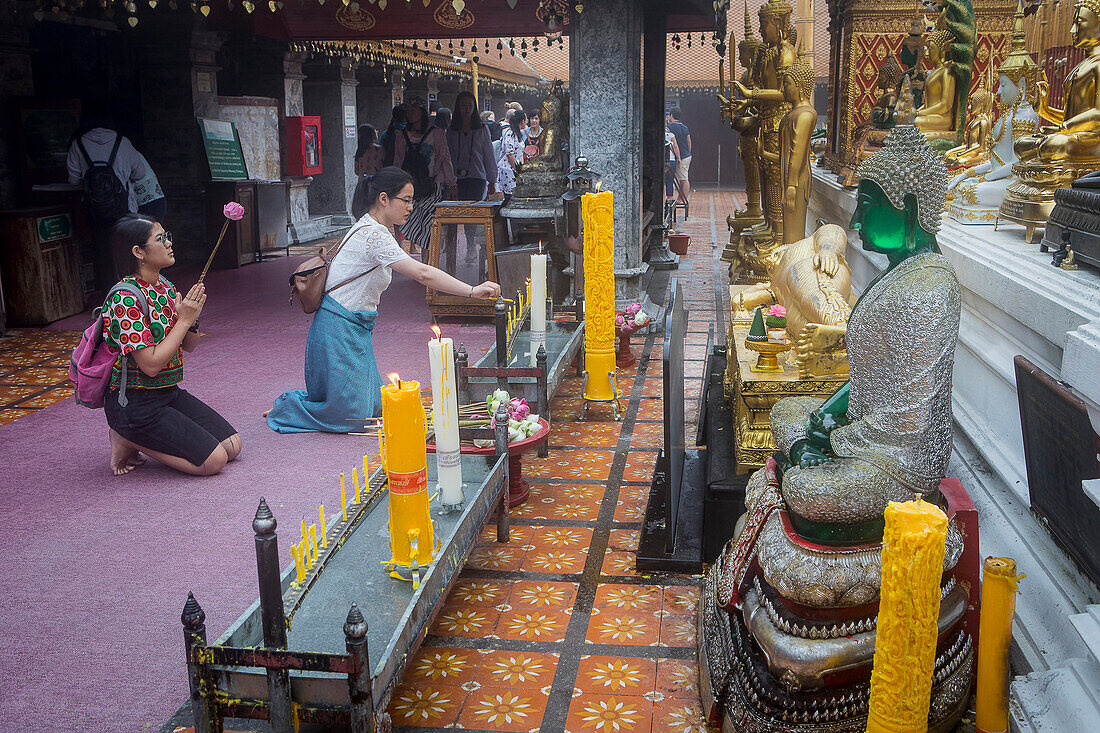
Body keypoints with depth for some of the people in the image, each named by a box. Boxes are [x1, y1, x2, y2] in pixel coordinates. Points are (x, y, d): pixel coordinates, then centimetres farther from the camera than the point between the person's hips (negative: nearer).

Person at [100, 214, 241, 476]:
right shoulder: (125, 300, -20)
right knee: (214, 460, -13)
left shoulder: (165, 287, 6)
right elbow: (151, 365, -25)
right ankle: (128, 440, 1)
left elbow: (188, 346, 13)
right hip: (134, 403, -8)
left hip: (169, 393, 9)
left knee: (232, 445, 2)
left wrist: (193, 318, -8)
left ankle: (139, 436, 11)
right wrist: (184, 319, -20)